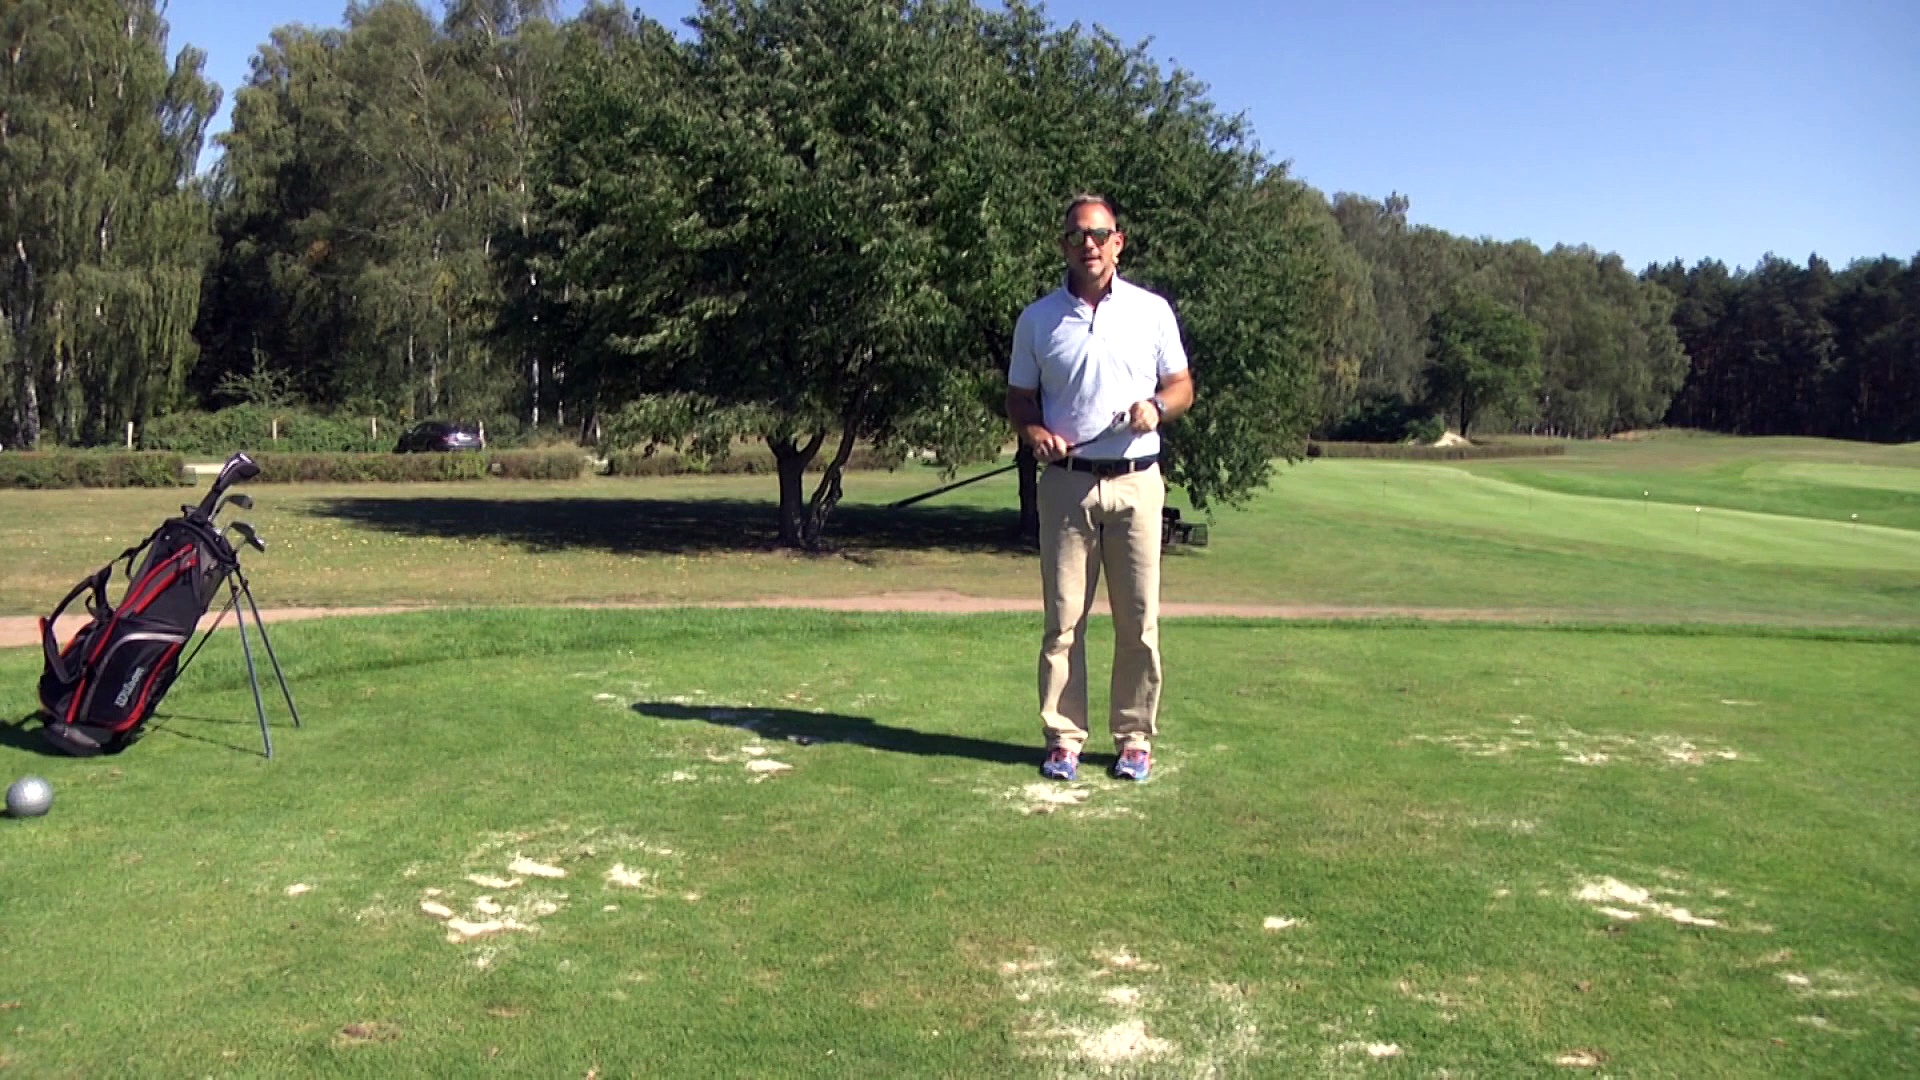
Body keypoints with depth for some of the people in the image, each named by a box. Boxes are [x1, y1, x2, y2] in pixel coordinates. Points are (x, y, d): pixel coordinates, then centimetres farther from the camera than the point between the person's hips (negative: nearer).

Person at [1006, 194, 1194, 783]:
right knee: (1063, 617, 1)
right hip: (1067, 483, 0)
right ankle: (1063, 737, 10)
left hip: (1136, 482, 0)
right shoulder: (1037, 318, 7)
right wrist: (1035, 432, -9)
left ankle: (1135, 737, 14)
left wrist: (1156, 406, -10)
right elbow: (1019, 397, 12)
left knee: (1139, 620, 2)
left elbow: (1182, 385, 12)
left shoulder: (1152, 310, 7)